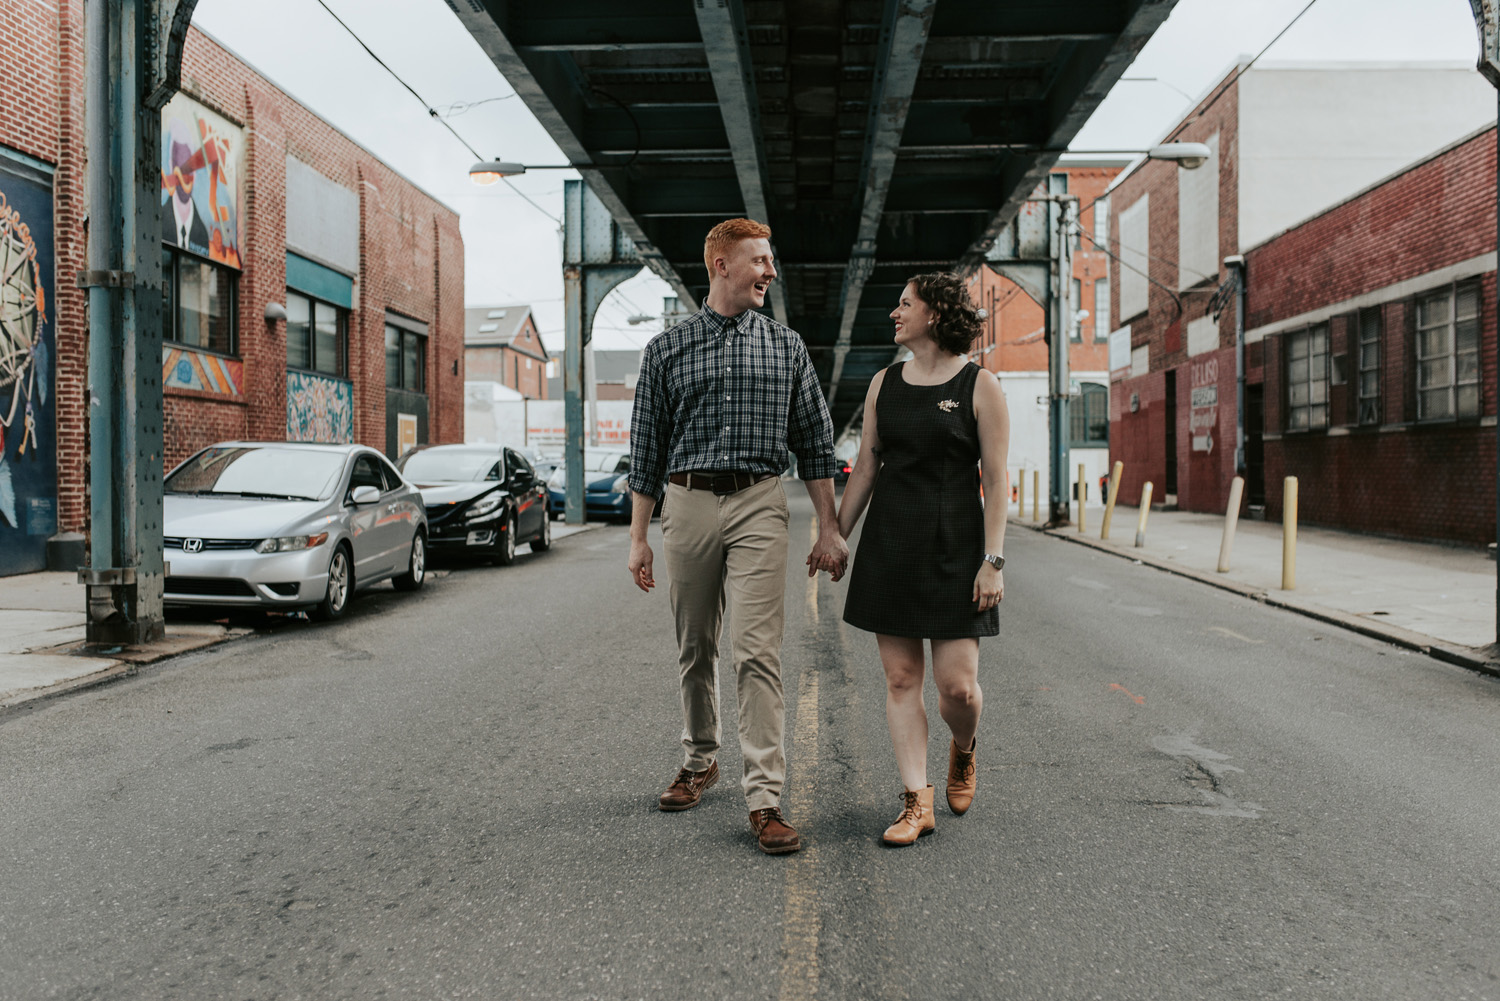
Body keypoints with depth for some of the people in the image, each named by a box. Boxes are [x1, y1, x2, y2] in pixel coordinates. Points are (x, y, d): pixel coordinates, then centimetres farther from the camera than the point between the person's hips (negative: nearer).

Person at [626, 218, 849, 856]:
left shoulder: (786, 347, 9)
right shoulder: (666, 349, 7)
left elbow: (814, 443, 8)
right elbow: (647, 448, 9)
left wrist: (829, 529, 2)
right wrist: (638, 536, 5)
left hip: (759, 504, -1)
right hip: (687, 502, 1)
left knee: (757, 651, -9)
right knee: (694, 649, 12)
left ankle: (765, 797, -5)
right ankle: (700, 762, 31)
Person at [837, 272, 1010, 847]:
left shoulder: (980, 386, -3)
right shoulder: (884, 384, 10)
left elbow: (996, 481, -5)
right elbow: (865, 468, 13)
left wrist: (993, 560, -11)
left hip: (954, 545, -4)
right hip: (889, 542, 4)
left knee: (957, 685, -4)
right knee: (900, 678, 2)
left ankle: (963, 752, 30)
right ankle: (916, 803, 12)